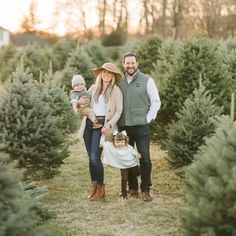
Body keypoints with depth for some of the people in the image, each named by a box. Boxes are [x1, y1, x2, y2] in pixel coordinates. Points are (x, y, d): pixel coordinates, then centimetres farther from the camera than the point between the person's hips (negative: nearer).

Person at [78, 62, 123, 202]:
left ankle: (101, 189, 1)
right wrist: (79, 102, -2)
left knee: (95, 158, -13)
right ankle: (95, 187, 16)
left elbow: (118, 111, -3)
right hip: (89, 123, 5)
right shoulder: (93, 88, 14)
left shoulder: (116, 90, 1)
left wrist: (110, 124, -16)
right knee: (91, 158, 7)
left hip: (102, 125, -5)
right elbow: (83, 99, 24)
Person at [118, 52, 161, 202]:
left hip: (142, 126, -3)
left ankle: (146, 190, 2)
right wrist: (116, 120, 5)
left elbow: (156, 102, 2)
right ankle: (132, 187, 19)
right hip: (123, 127, 3)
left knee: (145, 158, -6)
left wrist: (148, 118, -6)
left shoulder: (147, 81, 0)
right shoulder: (119, 82, 9)